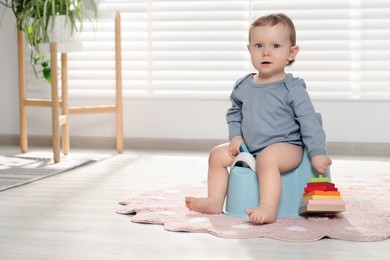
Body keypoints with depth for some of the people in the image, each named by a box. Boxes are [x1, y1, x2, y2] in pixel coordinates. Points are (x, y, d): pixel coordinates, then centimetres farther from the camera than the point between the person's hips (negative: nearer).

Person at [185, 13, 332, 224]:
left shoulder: (292, 89, -10)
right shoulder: (242, 87, 5)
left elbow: (309, 121, -12)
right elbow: (234, 113, 21)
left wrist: (318, 153, -16)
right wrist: (236, 136, 4)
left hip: (287, 146, -7)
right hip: (249, 147, 7)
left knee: (266, 158, -36)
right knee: (218, 155, 2)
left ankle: (269, 209, -37)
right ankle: (214, 201, 8)